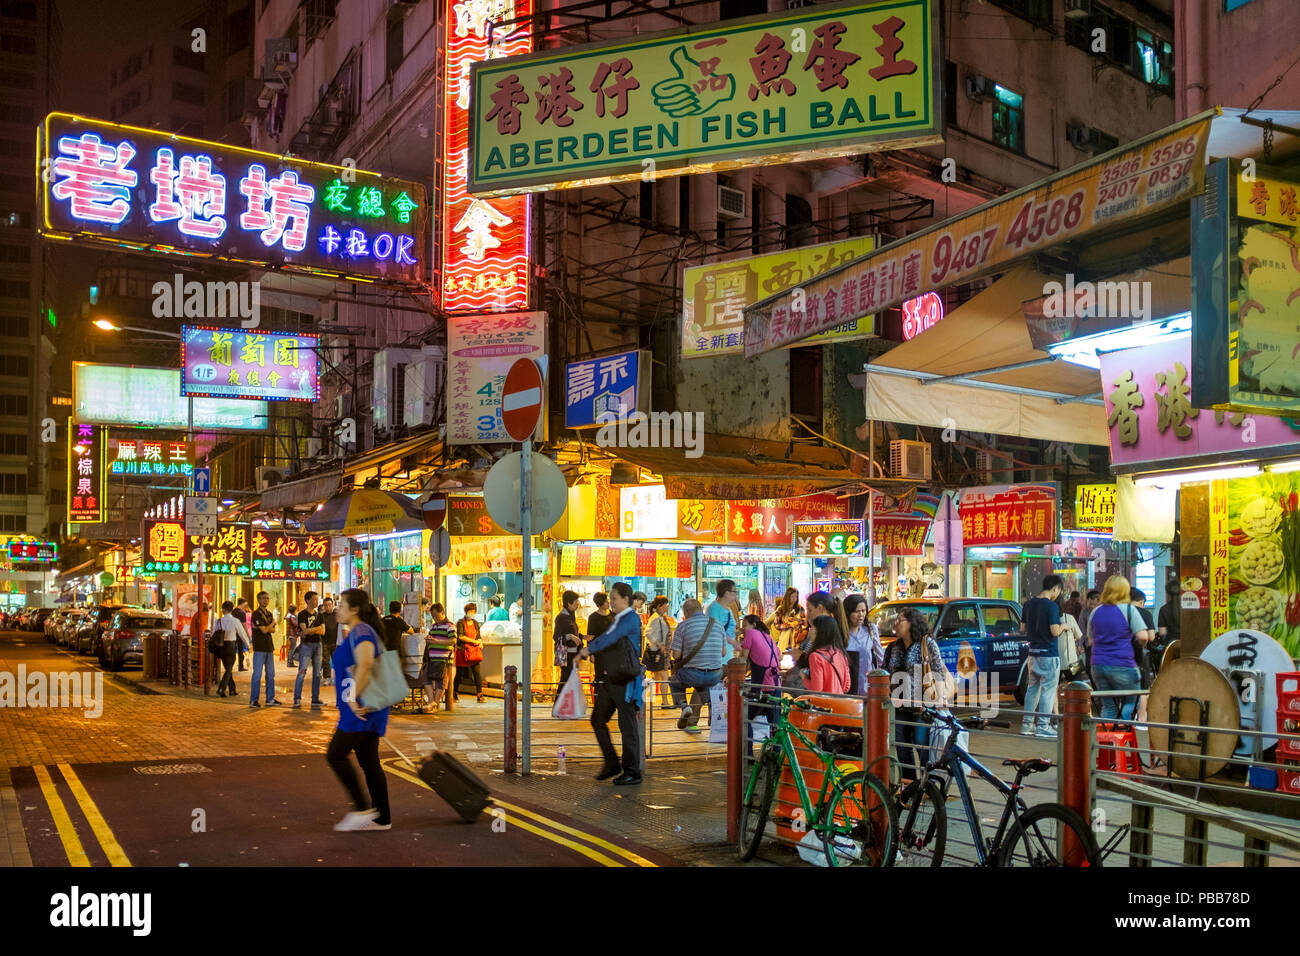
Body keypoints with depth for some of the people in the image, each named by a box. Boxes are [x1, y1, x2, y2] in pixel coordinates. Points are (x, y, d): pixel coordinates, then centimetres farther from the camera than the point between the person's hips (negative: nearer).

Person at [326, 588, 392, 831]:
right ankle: (382, 818, 13)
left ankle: (362, 808, -1)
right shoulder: (358, 632, 17)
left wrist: (354, 698, -26)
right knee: (369, 761, 10)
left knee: (335, 755, -4)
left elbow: (365, 665, -32)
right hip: (366, 710, 10)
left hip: (361, 710, -10)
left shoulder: (361, 632, -15)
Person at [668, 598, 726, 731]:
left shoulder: (683, 626, -4)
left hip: (692, 674, -4)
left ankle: (682, 704, 6)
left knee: (674, 680, 30)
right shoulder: (717, 623, 8)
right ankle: (691, 723, 34)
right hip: (715, 676, 4)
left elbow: (676, 655, -6)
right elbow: (723, 652, 12)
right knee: (700, 687, 38)